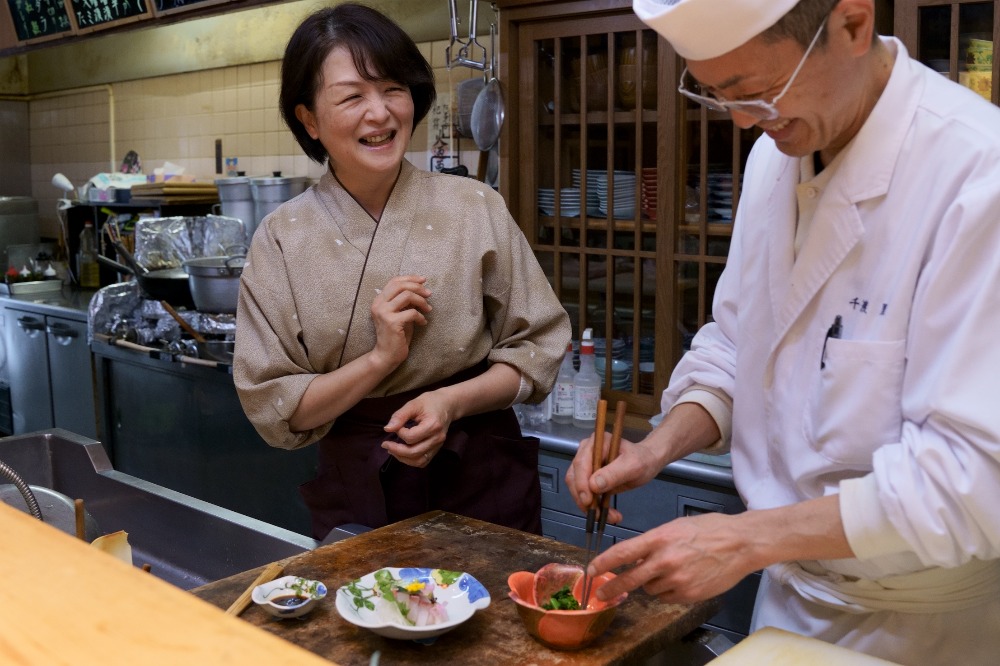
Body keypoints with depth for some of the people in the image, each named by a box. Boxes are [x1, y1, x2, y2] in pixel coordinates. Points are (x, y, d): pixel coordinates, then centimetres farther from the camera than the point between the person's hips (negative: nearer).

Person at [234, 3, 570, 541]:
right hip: (355, 492, 0)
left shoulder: (476, 208, -8)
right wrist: (379, 358, -20)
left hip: (482, 477, 1)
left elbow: (536, 347, -2)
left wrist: (451, 400, -19)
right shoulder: (281, 240, -8)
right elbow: (271, 408, -6)